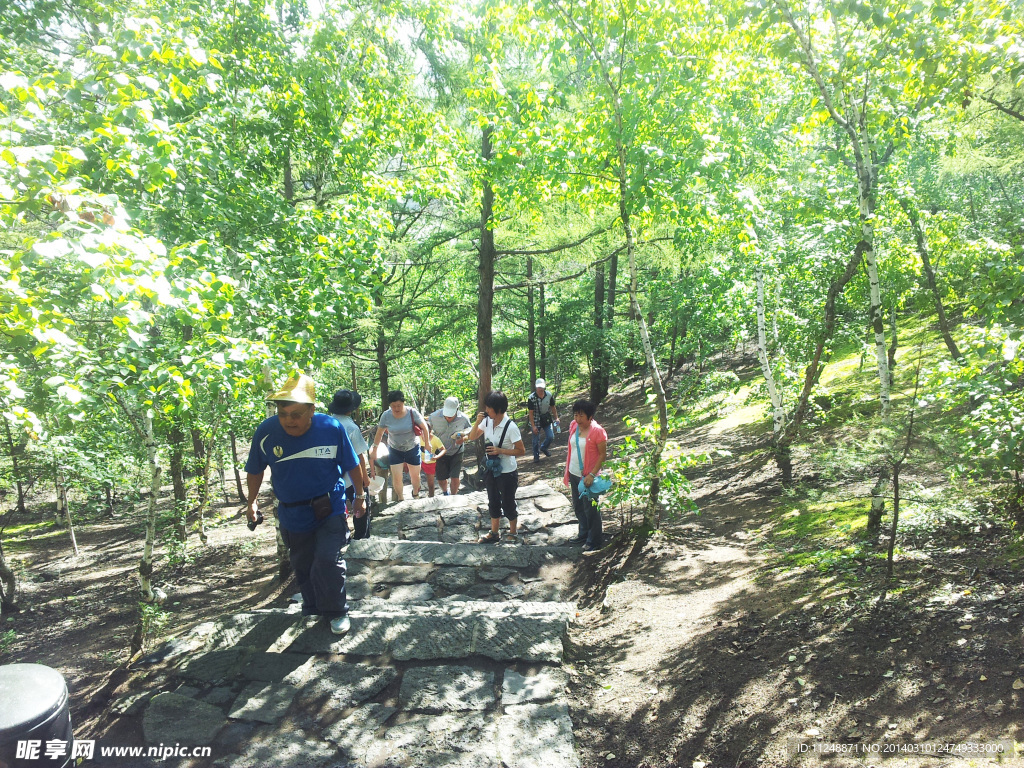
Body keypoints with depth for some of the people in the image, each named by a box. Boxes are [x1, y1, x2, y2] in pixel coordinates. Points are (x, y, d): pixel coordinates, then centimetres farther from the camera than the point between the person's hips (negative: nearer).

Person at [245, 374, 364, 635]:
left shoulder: (332, 428, -19)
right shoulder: (266, 431, -15)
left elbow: (352, 465, -3)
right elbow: (255, 470, 4)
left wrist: (359, 495, 6)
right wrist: (252, 502, 3)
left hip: (330, 509, -3)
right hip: (292, 513, 3)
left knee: (327, 560, -11)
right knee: (302, 565, 17)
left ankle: (337, 612, 12)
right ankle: (313, 608, 40)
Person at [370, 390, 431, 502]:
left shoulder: (412, 413, -21)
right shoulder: (386, 416, -16)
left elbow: (425, 428, -9)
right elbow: (379, 434, -2)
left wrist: (427, 443, -5)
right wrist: (374, 450, 4)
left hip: (412, 448, 0)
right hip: (395, 450, 0)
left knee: (415, 475, 11)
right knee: (396, 478, -5)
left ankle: (416, 495, 43)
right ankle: (401, 499, 22)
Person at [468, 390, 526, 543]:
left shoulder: (510, 427, -24)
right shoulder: (487, 421, -7)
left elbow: (521, 451, -18)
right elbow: (472, 437, 3)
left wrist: (500, 450, -25)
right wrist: (477, 422, -14)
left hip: (507, 472, -6)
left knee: (508, 504, 11)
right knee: (493, 503, 20)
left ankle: (512, 534, 32)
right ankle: (494, 534, 37)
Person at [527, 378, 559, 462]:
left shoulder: (549, 395, -9)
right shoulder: (531, 398, -20)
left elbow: (553, 407, 6)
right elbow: (531, 413, -16)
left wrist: (556, 418, 6)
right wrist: (533, 426, -17)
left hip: (547, 419, 3)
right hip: (536, 421, -3)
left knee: (551, 437, 2)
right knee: (536, 440, 5)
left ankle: (544, 447, 33)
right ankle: (536, 456, 26)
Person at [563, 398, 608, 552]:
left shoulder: (597, 431, -19)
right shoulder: (573, 426, 1)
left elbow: (603, 455, -16)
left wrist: (592, 474, -21)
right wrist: (567, 470, 14)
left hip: (588, 476, -7)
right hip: (574, 474, 7)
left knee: (590, 509, 4)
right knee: (578, 507, 20)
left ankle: (593, 542, 18)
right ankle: (584, 534, 38)